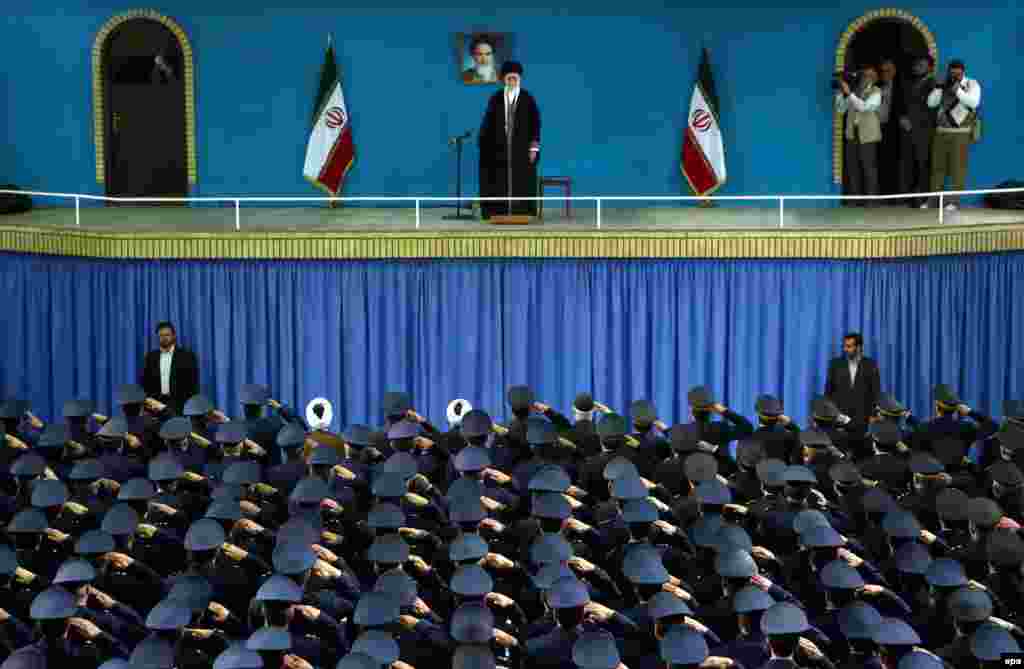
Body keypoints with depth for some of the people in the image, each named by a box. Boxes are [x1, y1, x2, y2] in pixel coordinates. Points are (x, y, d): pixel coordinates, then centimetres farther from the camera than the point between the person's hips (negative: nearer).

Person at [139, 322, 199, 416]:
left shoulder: (187, 356, 3)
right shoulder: (151, 356, 13)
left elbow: (193, 383, 0)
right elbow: (145, 382, 13)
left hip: (180, 404, -2)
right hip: (156, 403, 3)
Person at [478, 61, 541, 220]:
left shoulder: (528, 99, 2)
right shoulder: (495, 99, 6)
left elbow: (535, 123, 0)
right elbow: (488, 123, 4)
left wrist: (534, 147, -7)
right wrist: (484, 144, -4)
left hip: (521, 148, -1)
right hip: (499, 147, 1)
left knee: (521, 184, -2)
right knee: (500, 183, -3)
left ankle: (522, 215, 1)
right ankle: (500, 214, -1)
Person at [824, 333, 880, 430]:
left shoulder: (870, 365, 3)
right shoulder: (836, 364, 6)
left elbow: (876, 392, 3)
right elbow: (828, 390, 7)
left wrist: (874, 414, -4)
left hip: (862, 418, 0)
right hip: (839, 416, 0)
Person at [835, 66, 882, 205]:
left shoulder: (876, 92, -2)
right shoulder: (854, 92, 12)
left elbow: (864, 107, -18)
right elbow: (841, 109, 10)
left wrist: (849, 93, -21)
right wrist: (840, 92, -1)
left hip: (867, 136, -5)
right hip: (852, 134, 5)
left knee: (869, 168, -4)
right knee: (853, 168, 6)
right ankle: (855, 199, 12)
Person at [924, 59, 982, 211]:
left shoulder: (972, 84, 0)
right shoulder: (944, 86, 13)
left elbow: (973, 102, -18)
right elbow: (931, 103, 5)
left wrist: (957, 90, -22)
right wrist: (939, 87, -7)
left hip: (960, 132, -5)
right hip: (941, 131, 5)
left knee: (958, 166, -6)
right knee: (937, 165, 6)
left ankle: (954, 200, -3)